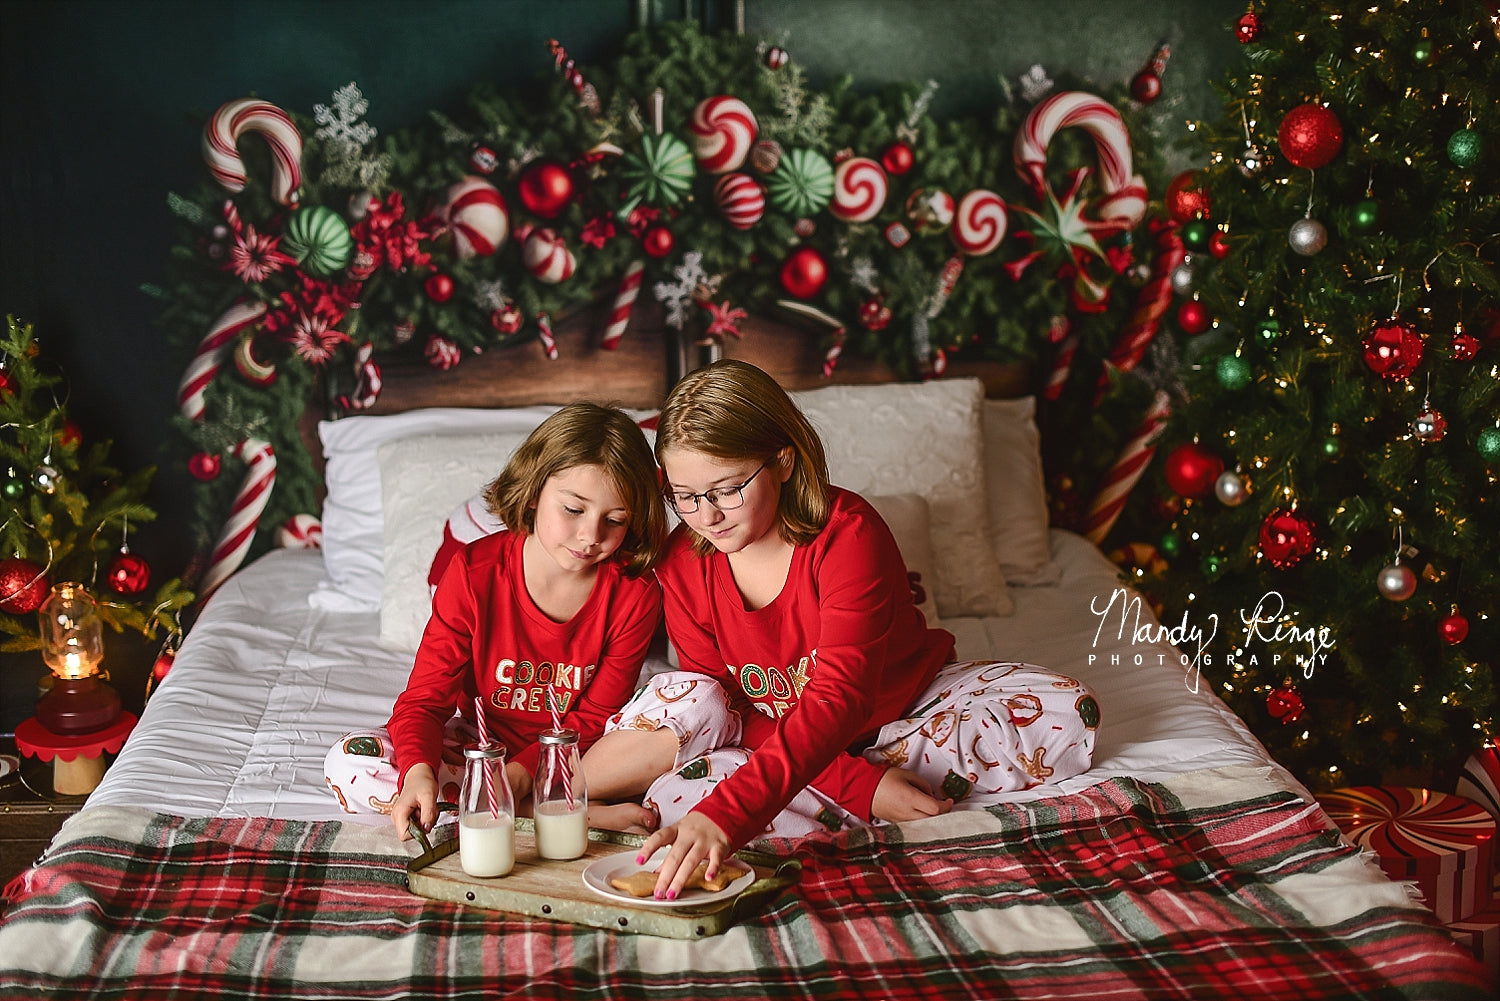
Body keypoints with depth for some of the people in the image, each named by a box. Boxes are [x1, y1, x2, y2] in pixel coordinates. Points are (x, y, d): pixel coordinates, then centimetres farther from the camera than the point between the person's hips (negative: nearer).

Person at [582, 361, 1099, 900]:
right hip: (776, 732, 1)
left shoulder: (848, 534, -28)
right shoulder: (683, 562, -14)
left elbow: (838, 700, -39)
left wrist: (725, 813, -55)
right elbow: (727, 709, -14)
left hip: (900, 708, -1)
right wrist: (859, 785, -31)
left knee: (1067, 716, -27)